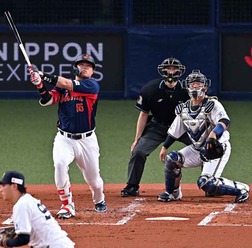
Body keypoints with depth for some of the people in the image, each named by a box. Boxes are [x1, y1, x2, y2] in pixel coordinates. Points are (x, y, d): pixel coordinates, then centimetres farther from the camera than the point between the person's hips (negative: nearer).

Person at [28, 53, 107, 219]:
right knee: (60, 164, -28)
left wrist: (44, 77, -28)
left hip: (87, 140, -1)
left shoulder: (92, 85, -8)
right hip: (64, 139, 1)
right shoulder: (62, 87, 4)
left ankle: (99, 200, 46)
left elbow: (69, 85, -22)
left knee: (93, 179, 10)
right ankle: (67, 205, -15)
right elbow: (47, 100, -11)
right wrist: (40, 85, -30)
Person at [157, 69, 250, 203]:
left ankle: (240, 188, -4)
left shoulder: (212, 104, -15)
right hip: (196, 149, 7)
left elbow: (225, 121, -33)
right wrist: (164, 147, 15)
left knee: (205, 183, -23)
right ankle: (172, 193, 10)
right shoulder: (184, 108, 6)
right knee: (172, 159, -11)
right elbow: (174, 131, 18)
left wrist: (213, 133, -51)